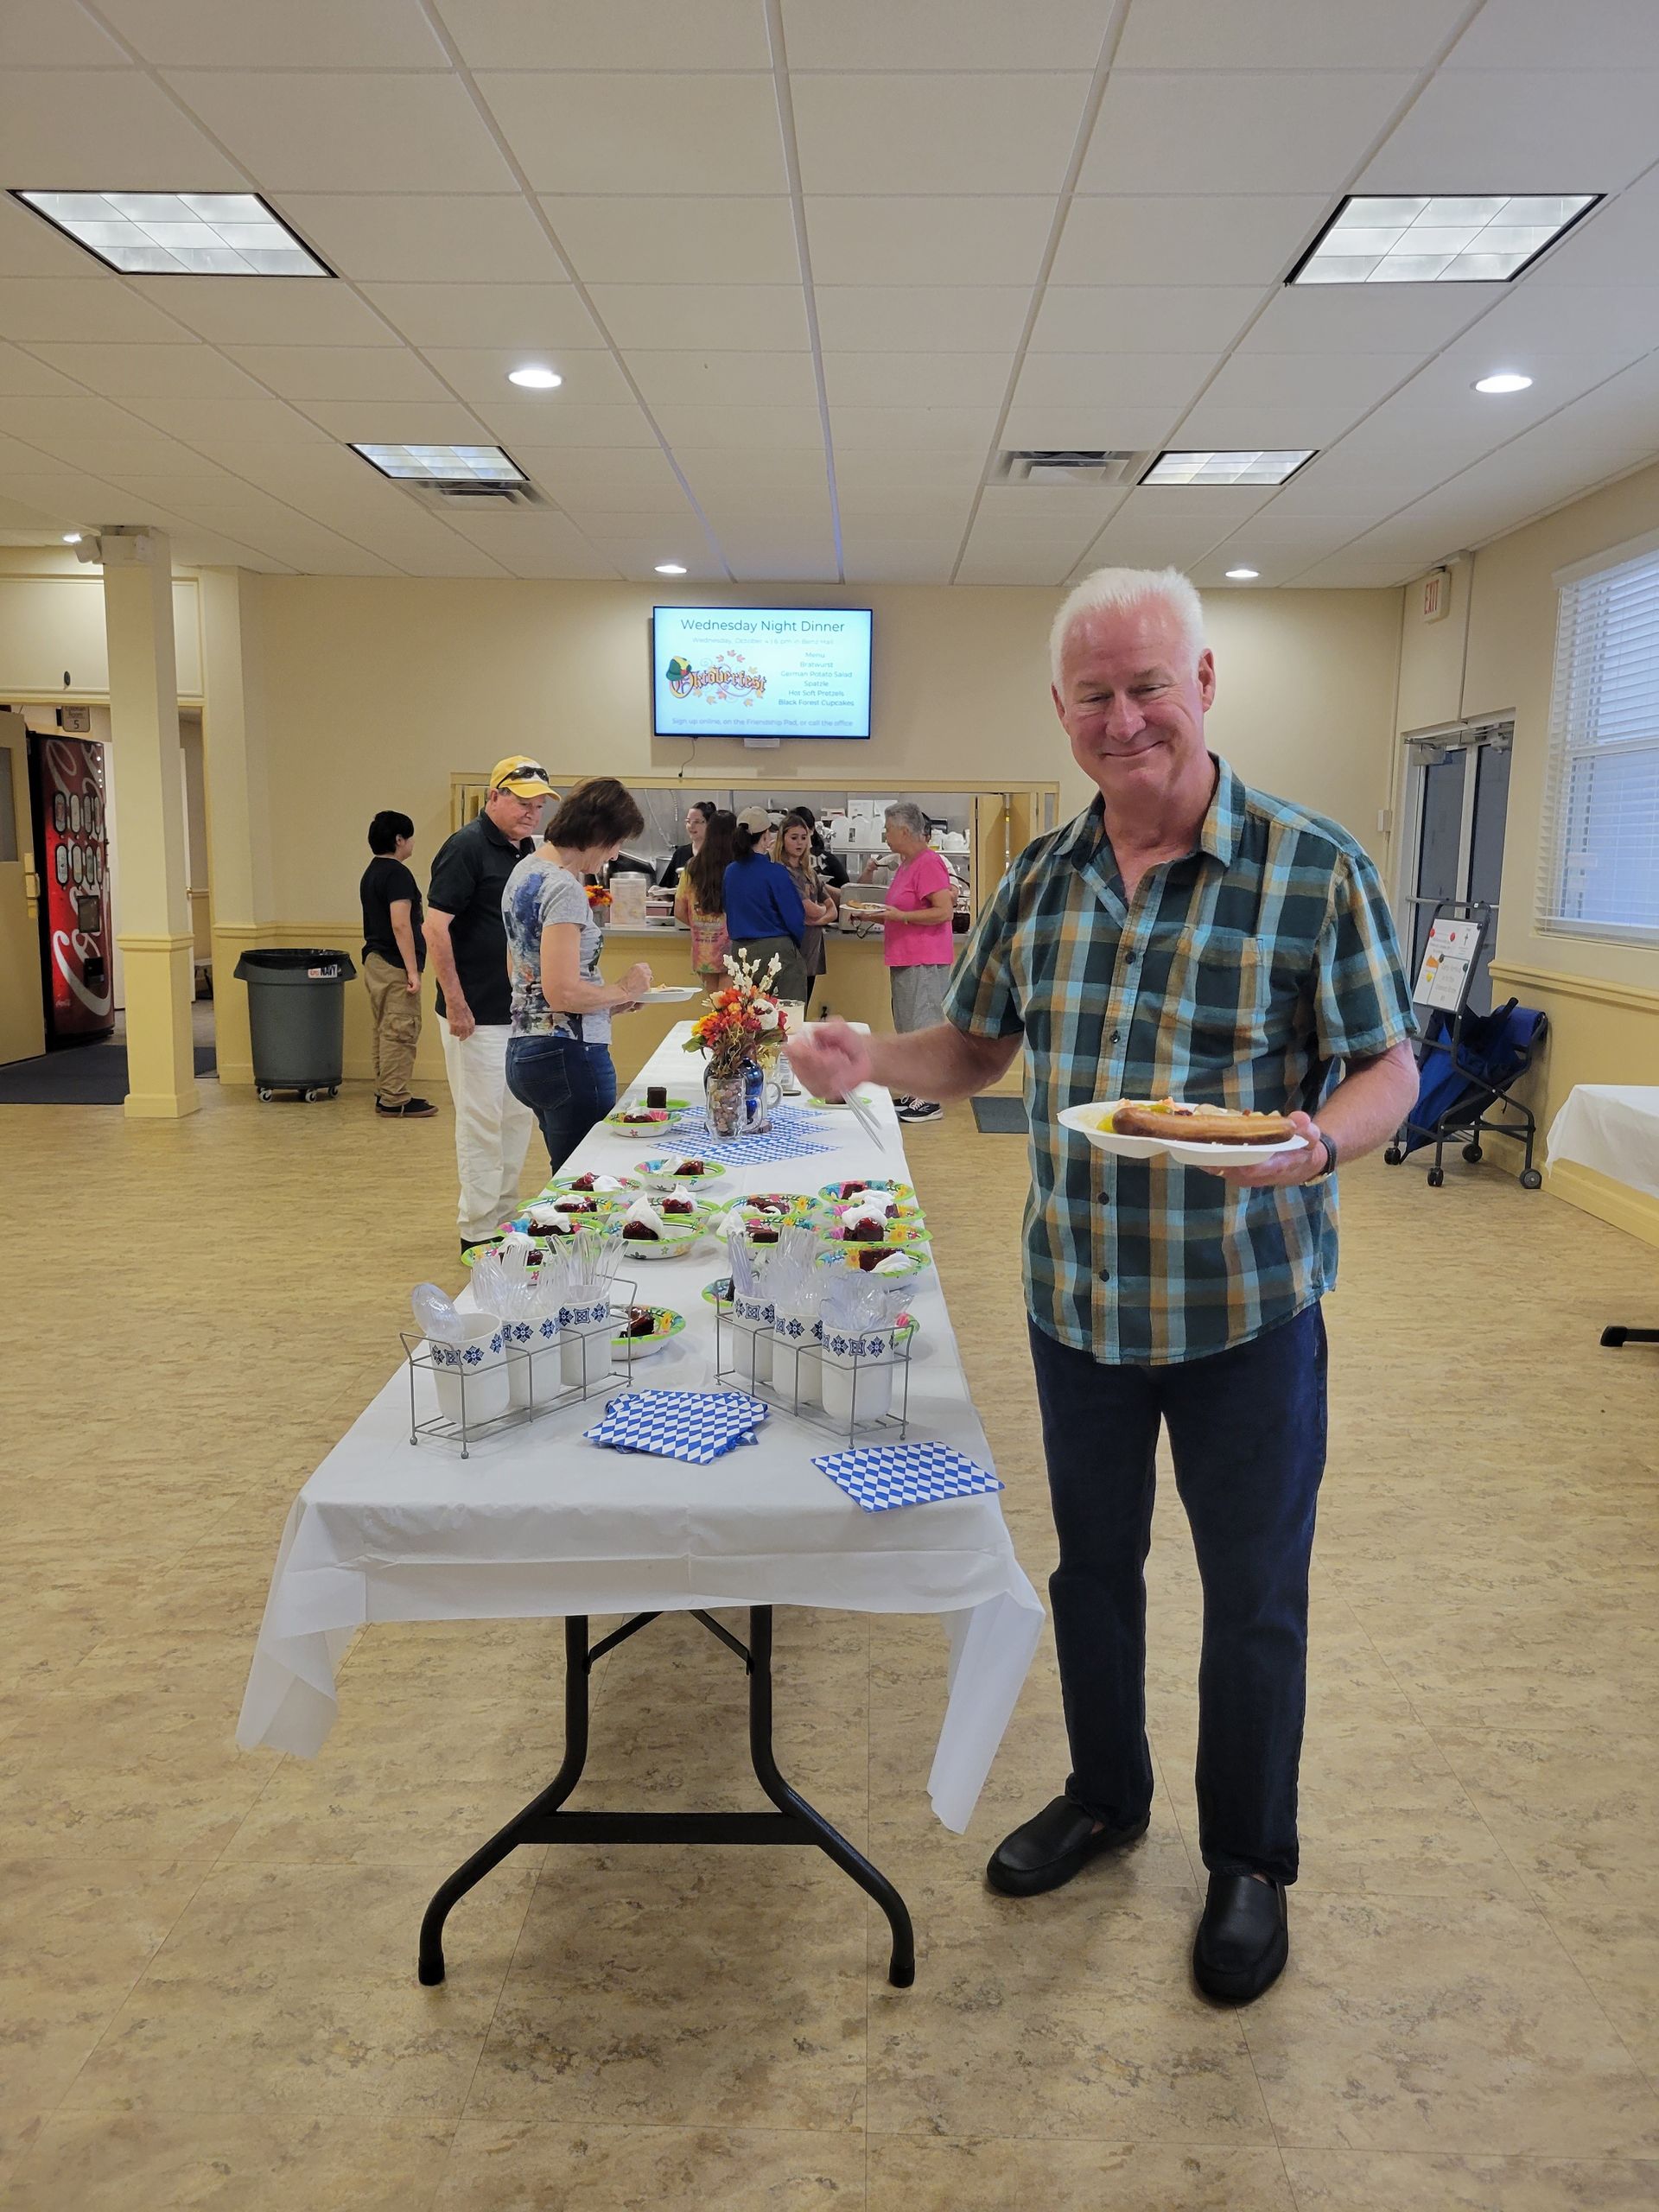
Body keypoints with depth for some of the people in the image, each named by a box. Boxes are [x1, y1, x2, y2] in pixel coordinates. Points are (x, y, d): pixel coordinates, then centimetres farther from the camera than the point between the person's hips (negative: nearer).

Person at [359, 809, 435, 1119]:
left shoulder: (371, 872, 15)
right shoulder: (397, 874, -15)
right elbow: (400, 924, -21)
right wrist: (412, 970, -21)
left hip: (374, 961, 10)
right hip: (394, 965, -10)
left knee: (384, 1031, 14)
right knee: (401, 1033, -6)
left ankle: (384, 1093, 20)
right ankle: (395, 1100, -3)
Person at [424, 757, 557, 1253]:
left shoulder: (525, 851, 12)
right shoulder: (467, 847, -12)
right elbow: (436, 927, -18)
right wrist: (455, 1004, -20)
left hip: (521, 1010, 8)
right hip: (478, 1016, -8)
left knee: (517, 1118, 15)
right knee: (481, 1121, -1)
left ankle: (505, 1219, 27)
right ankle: (478, 1232, 9)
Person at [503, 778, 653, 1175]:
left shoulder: (525, 871, 13)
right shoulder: (564, 888, -16)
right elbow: (562, 993, -23)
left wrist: (608, 1001, 14)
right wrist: (624, 991, -7)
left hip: (524, 1049, 10)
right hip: (569, 1054, -10)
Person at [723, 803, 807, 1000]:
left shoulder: (730, 872, 4)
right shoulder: (775, 873, -13)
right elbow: (796, 918, -8)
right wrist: (795, 943, 10)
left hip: (740, 951, 6)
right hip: (776, 952, -6)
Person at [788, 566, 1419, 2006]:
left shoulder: (1314, 868, -12)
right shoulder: (1039, 880, 2)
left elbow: (1388, 1068, -9)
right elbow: (979, 1047, 11)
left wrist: (1317, 1143, -30)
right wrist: (872, 1060, -9)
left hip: (1247, 1305, -4)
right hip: (1075, 1296, 4)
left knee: (1253, 1598, 11)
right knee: (1093, 1562, 20)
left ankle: (1250, 1861, 34)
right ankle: (1105, 1795, 44)